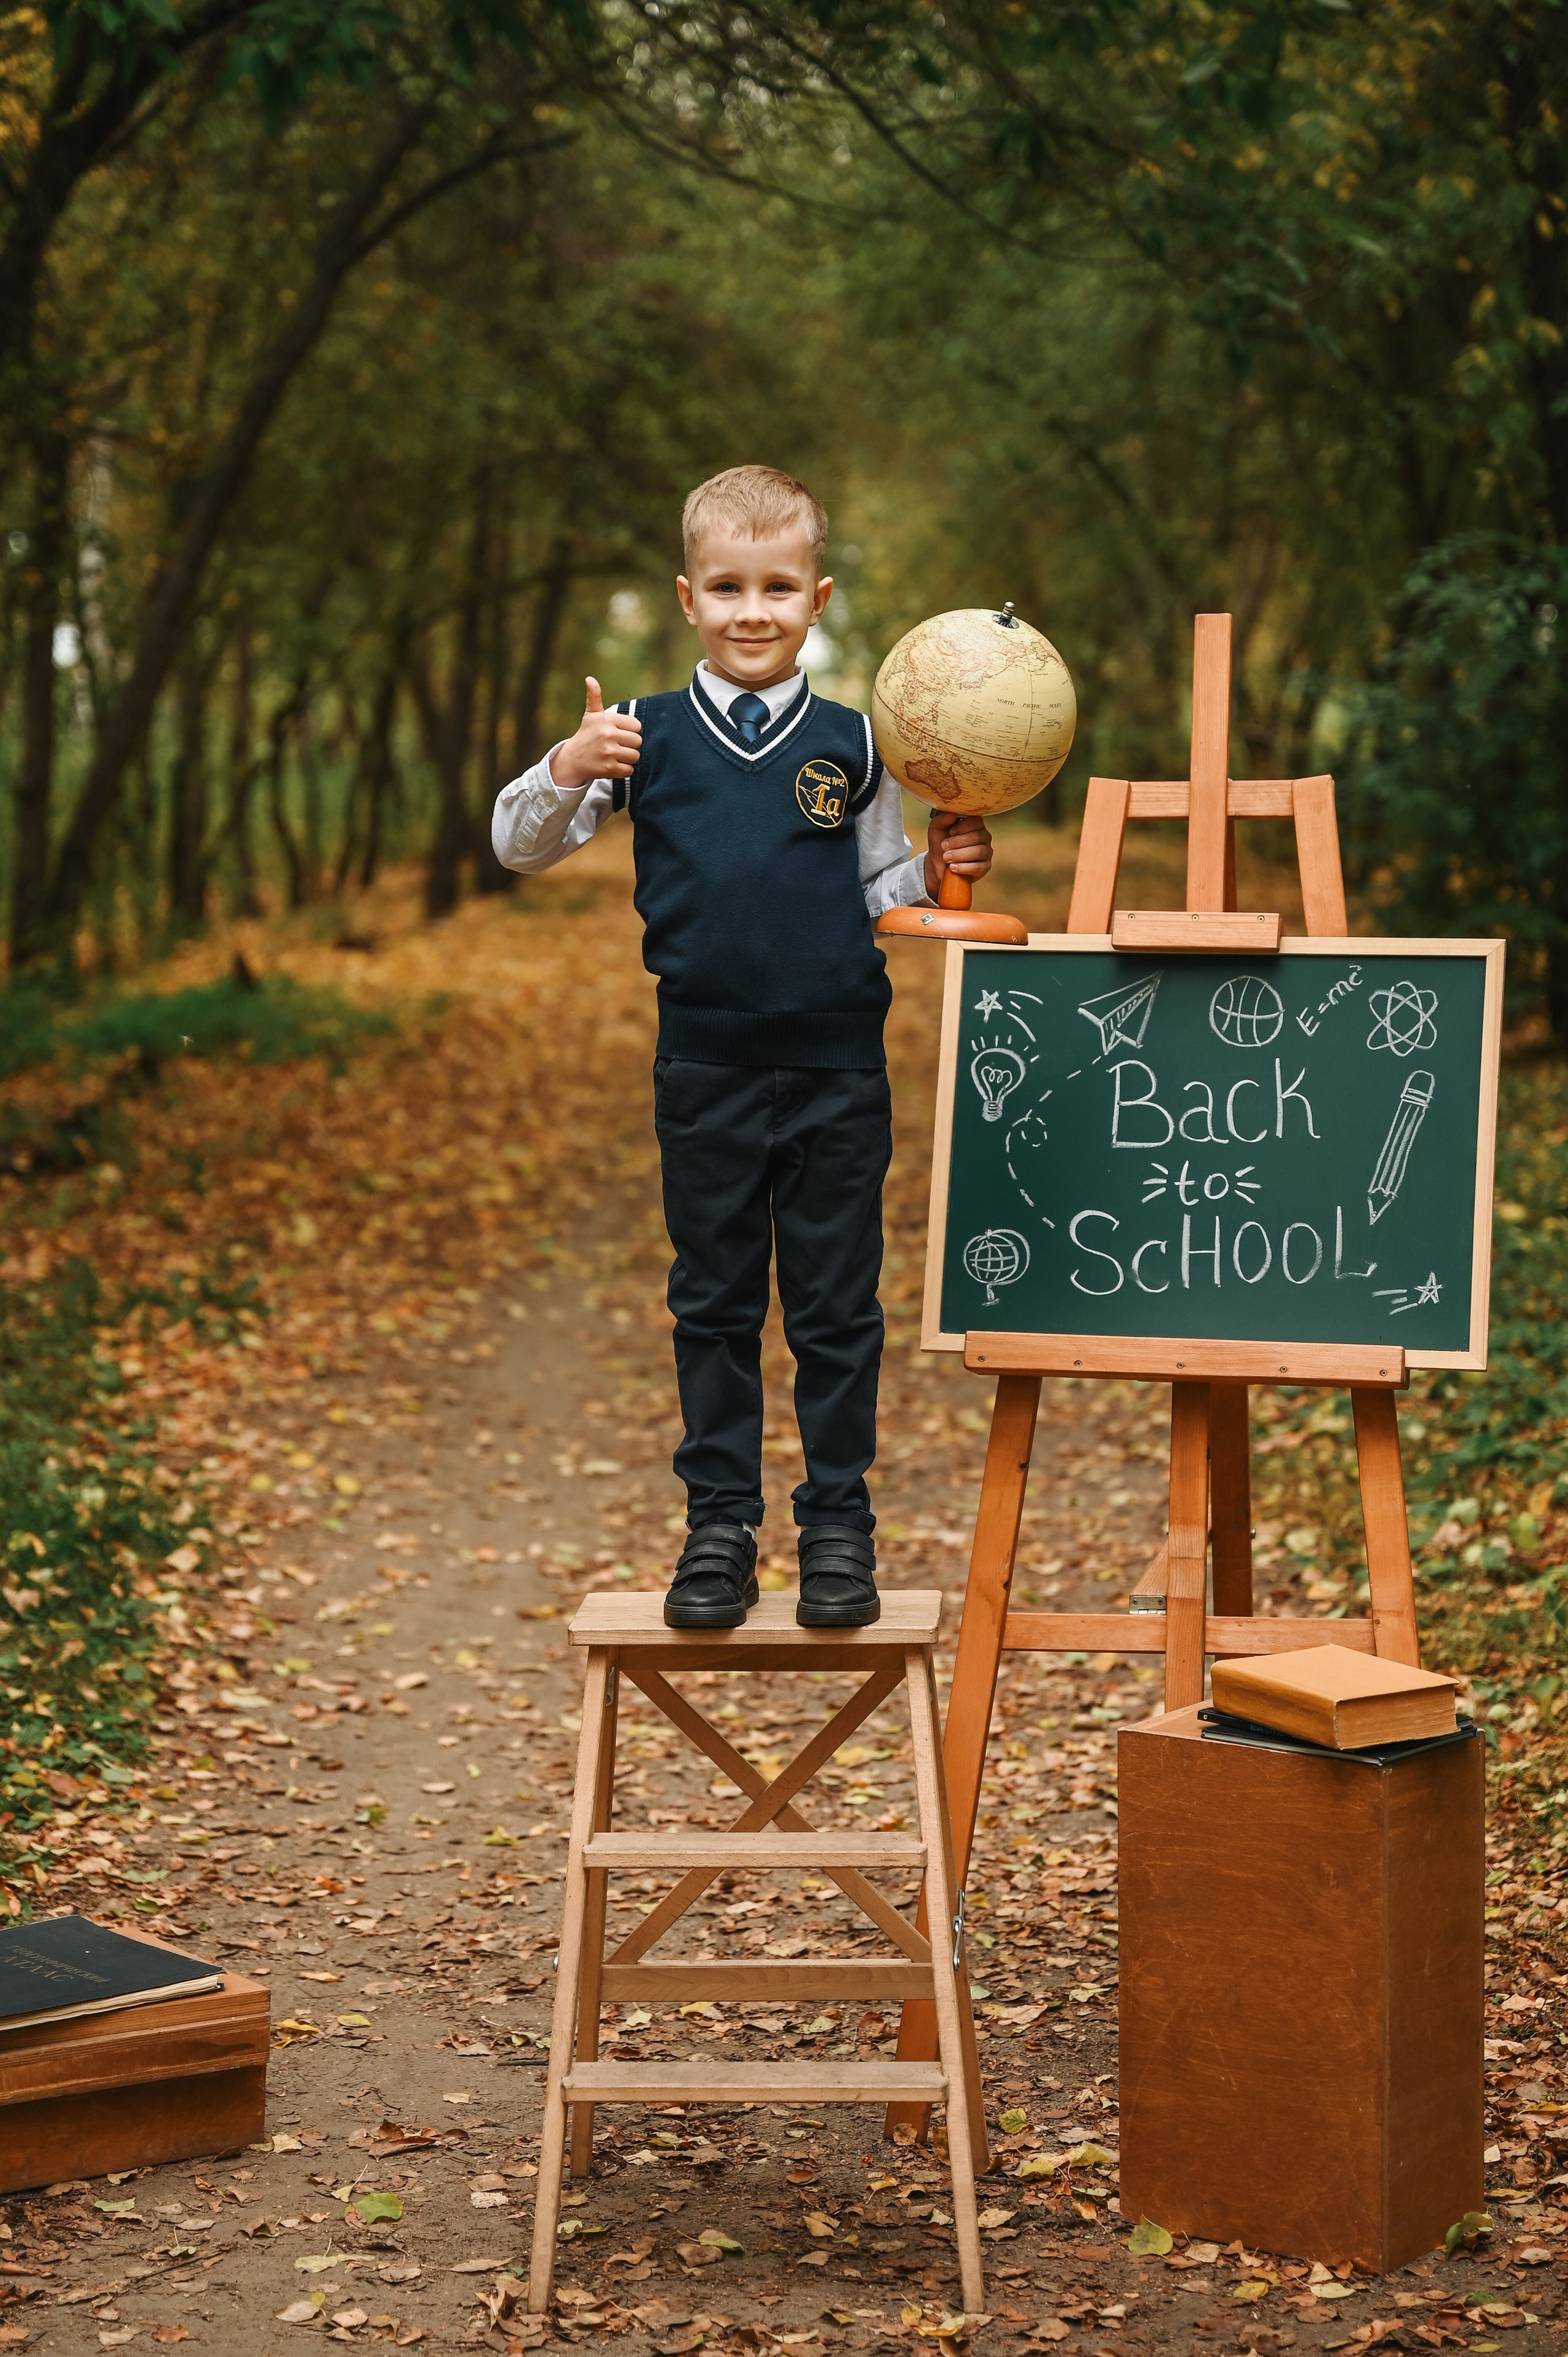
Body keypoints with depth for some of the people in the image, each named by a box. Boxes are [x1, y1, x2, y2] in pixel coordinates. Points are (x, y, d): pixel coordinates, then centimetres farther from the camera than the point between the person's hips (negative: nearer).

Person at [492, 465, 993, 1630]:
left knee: (837, 1311, 6)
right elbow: (520, 848, 4)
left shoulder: (853, 747, 3)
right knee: (714, 1307, 10)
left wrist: (936, 875, -8)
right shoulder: (647, 739, 2)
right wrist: (568, 771, -14)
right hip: (706, 1069, 0)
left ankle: (840, 1525, 17)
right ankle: (720, 1527, 19)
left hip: (837, 1072, 0)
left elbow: (874, 901, 12)